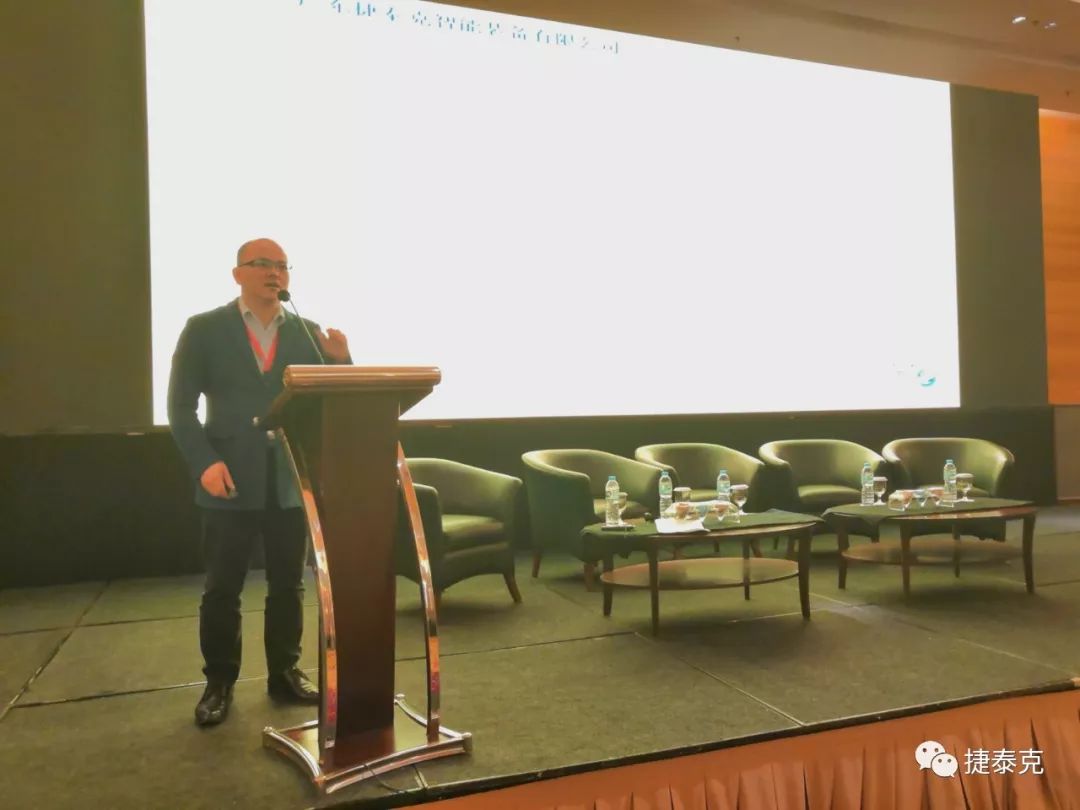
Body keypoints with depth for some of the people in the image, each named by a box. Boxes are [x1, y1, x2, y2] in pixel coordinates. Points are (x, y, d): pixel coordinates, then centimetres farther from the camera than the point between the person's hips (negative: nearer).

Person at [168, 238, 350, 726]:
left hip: (290, 479, 2)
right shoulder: (204, 329, 0)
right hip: (230, 480, -2)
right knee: (222, 588, 6)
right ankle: (219, 683, 22)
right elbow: (181, 404, -3)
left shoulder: (308, 332, 6)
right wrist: (204, 463, -16)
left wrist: (340, 361, -15)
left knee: (288, 583, 11)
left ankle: (285, 673, 26)